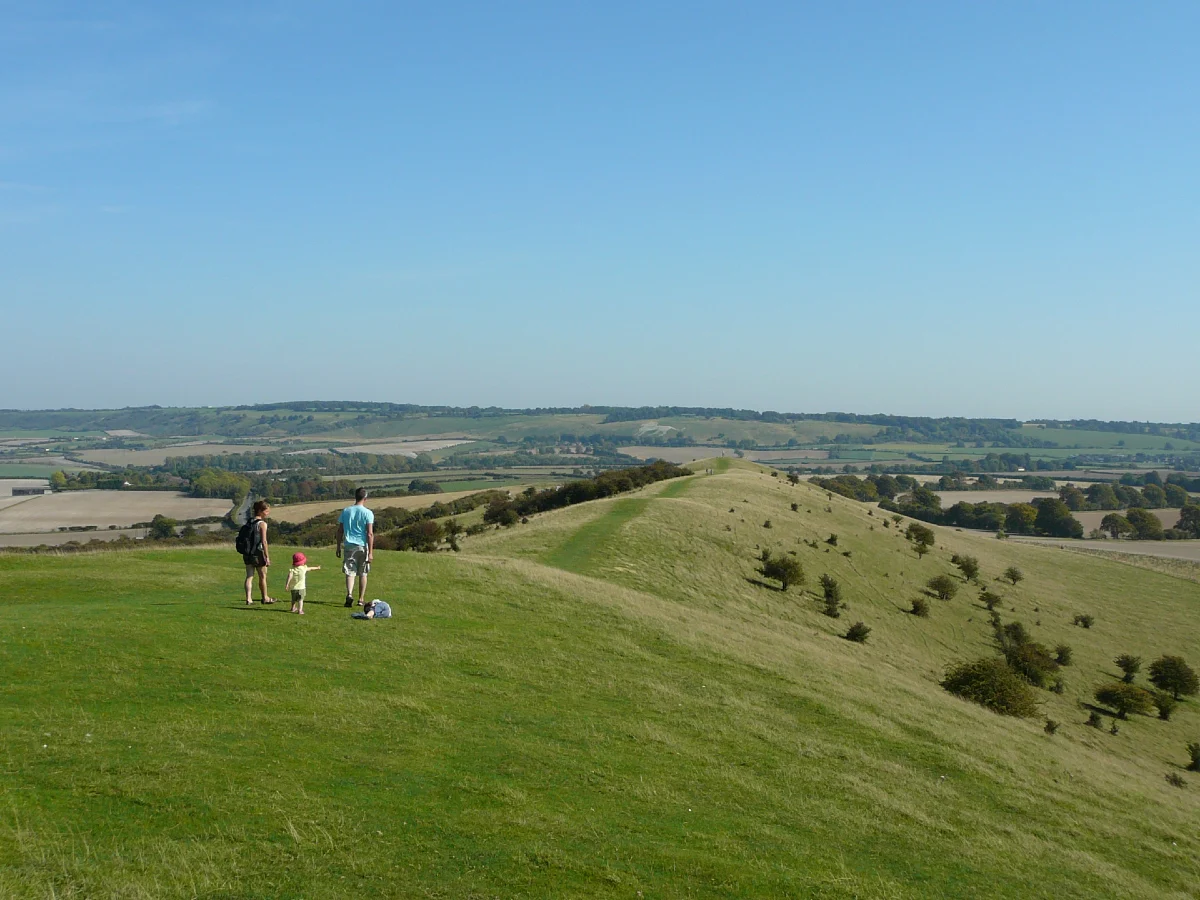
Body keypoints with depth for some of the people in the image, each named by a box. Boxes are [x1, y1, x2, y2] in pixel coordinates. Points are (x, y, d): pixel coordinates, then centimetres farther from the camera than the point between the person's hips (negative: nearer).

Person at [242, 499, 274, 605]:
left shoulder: (249, 522, 7)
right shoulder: (262, 524, -15)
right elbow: (264, 542, -18)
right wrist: (267, 557, -15)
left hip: (247, 553, 6)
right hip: (258, 553, -6)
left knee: (249, 576, 7)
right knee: (263, 576, 10)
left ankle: (248, 599, 1)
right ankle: (265, 598, 24)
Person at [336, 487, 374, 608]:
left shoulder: (346, 511, 4)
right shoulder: (368, 513, -6)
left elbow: (340, 530, 7)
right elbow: (370, 534, -10)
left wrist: (338, 546, 16)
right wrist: (371, 552, -8)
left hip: (349, 545, 2)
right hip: (363, 546, -2)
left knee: (350, 572, 1)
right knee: (363, 574, 11)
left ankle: (349, 594, -23)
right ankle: (361, 599, 17)